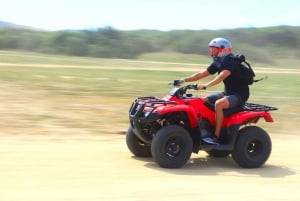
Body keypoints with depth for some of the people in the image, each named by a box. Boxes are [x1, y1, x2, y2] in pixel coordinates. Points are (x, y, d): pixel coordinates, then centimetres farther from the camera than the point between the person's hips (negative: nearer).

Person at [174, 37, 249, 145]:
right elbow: (201, 74, 5)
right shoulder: (217, 63, 7)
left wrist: (205, 86, -50)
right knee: (203, 101, 0)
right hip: (227, 93, 9)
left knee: (218, 103, -33)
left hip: (239, 95, -9)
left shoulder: (231, 62, -20)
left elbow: (221, 76, -37)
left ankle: (216, 137, -30)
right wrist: (183, 80, -5)